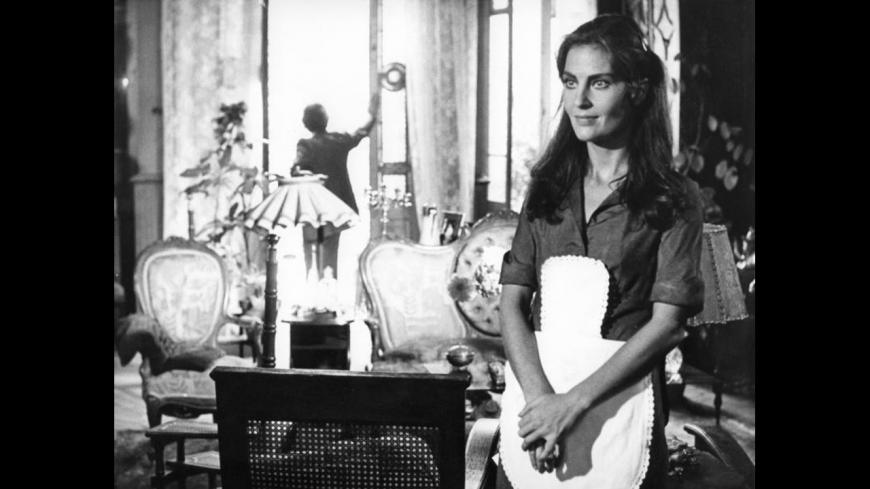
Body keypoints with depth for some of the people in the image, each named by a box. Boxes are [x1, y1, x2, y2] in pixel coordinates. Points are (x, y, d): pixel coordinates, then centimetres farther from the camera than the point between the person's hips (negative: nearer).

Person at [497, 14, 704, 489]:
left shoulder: (673, 199, -4)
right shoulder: (548, 187, 6)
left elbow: (668, 321, -12)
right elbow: (512, 300, 0)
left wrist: (574, 401, -19)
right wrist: (539, 396, -15)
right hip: (534, 404, 3)